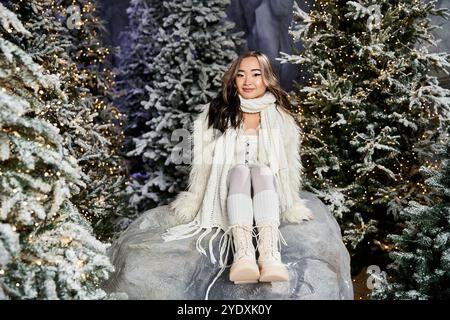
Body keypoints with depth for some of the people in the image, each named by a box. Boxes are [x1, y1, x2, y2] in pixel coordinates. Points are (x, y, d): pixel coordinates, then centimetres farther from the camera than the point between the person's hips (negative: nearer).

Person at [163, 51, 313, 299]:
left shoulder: (280, 117, 4)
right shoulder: (216, 113, 1)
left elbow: (288, 166, 6)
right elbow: (203, 164, 4)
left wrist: (293, 208, 3)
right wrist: (191, 205, 3)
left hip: (265, 196, 1)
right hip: (227, 197, 0)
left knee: (262, 171, -31)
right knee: (240, 171, -32)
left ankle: (269, 254, -51)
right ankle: (243, 253, -52)